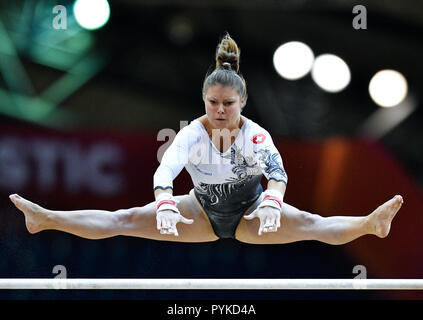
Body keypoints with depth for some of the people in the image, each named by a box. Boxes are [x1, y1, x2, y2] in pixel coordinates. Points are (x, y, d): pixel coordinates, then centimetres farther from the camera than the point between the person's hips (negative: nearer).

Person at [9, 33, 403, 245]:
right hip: (204, 211, 1)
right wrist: (165, 206, -53)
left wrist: (272, 201, -58)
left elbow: (277, 171, -36)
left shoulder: (256, 134, -21)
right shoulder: (191, 133, -18)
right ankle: (46, 219, -15)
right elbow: (164, 170, -32)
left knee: (308, 222, -27)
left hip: (250, 214, -1)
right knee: (127, 219, -10)